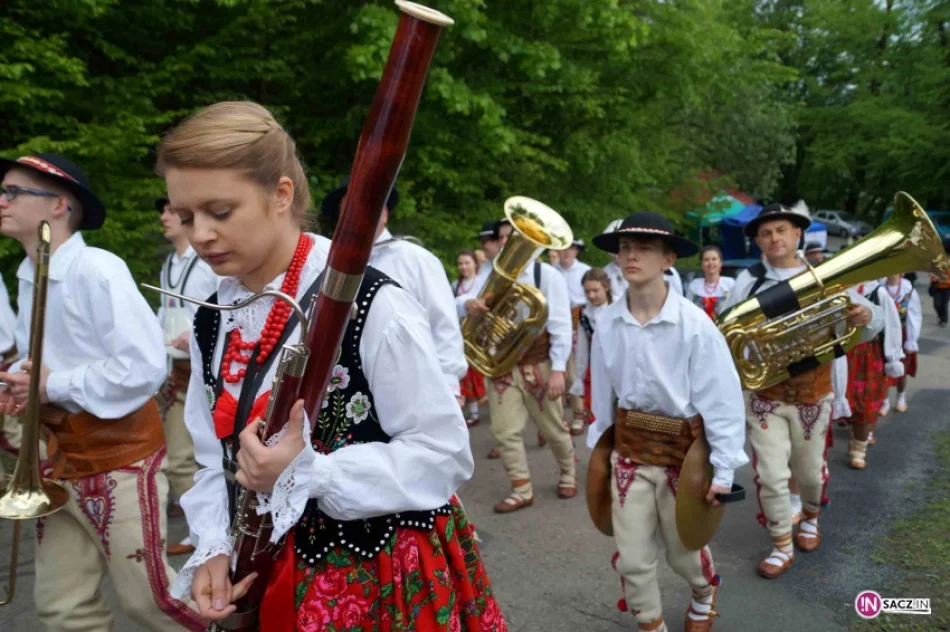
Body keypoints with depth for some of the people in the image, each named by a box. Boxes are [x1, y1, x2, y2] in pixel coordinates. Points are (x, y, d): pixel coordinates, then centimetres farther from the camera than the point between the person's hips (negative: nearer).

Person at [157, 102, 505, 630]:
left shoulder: (371, 305, -21)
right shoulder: (212, 323, 1)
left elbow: (445, 453, -19)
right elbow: (217, 462, 9)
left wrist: (305, 473, -28)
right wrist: (213, 549, -8)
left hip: (389, 580, -5)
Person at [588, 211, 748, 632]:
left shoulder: (694, 324, -18)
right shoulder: (608, 323, -7)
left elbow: (723, 400, -14)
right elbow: (602, 394, 5)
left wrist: (723, 470, -13)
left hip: (683, 452, -2)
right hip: (628, 451, 3)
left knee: (684, 549, 19)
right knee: (631, 557, 8)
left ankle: (704, 595, 53)